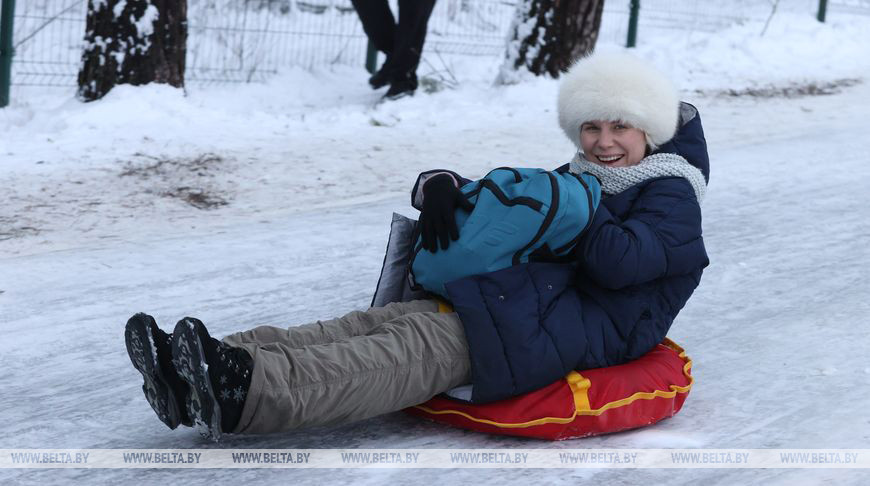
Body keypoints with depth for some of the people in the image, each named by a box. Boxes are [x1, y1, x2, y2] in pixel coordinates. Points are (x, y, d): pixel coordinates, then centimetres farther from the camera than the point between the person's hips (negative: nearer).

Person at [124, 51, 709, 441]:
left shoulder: (672, 194, 7)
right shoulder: (575, 179, 29)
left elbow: (619, 262, -13)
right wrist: (441, 185, 0)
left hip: (581, 325, -8)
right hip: (513, 295, 8)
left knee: (422, 346, -33)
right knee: (375, 323, -20)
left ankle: (245, 393, -55)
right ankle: (210, 375, -39)